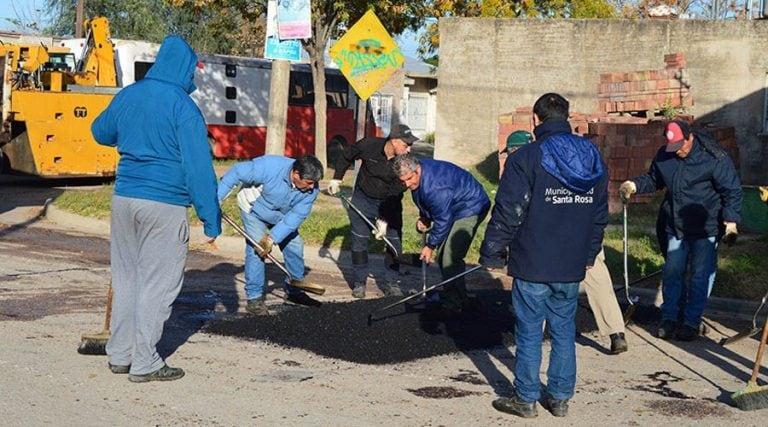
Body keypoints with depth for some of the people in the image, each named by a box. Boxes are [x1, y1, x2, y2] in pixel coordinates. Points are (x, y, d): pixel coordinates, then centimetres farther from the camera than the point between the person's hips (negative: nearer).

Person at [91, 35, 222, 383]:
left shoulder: (127, 95, 7)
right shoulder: (183, 107, -12)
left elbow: (100, 132, 25)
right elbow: (198, 166, -15)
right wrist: (211, 219, -12)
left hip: (123, 198, 6)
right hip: (165, 205, -6)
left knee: (125, 278, 16)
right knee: (157, 283, 2)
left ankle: (119, 354, 23)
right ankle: (144, 363, 6)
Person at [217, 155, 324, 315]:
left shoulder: (311, 189, -27)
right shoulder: (270, 166, -41)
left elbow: (296, 216, -26)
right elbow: (237, 173, -32)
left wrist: (272, 238, -33)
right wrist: (216, 198, -29)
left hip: (282, 216, 5)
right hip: (254, 209, -5)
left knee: (295, 246, 5)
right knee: (255, 249, -17)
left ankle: (294, 291, 25)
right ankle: (254, 298, -9)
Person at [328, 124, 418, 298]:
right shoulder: (369, 145, -22)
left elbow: (395, 194, -20)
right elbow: (346, 156, 0)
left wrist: (384, 220, -24)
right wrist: (336, 179, 0)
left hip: (390, 204, 1)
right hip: (363, 199, 0)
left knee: (394, 241, -4)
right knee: (359, 241, 0)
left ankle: (391, 283, 8)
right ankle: (359, 282, 13)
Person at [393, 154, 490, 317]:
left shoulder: (434, 187, -35)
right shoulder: (418, 175, -5)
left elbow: (443, 220, -26)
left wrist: (430, 245, -15)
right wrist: (424, 218, 2)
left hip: (471, 209, -10)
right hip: (453, 209, 10)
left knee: (450, 258, -17)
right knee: (443, 256, 14)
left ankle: (452, 306, -8)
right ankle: (459, 298, 28)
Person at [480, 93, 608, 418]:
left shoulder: (527, 158, -11)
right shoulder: (594, 159, 8)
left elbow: (508, 213, -12)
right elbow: (600, 215, 15)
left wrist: (491, 253, -3)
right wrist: (588, 254, 24)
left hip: (532, 265, -5)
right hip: (572, 268, 5)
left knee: (529, 333, 4)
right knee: (564, 331, 13)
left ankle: (526, 398, 12)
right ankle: (560, 397, 18)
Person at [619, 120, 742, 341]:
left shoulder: (714, 157, -15)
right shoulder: (663, 155, 1)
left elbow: (732, 191, -10)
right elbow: (653, 180, 19)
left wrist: (731, 221, -17)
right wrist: (635, 185, 0)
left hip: (706, 229, -5)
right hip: (675, 227, 5)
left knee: (700, 276, 1)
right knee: (672, 272, 8)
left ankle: (691, 322, 11)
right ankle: (669, 318, 19)